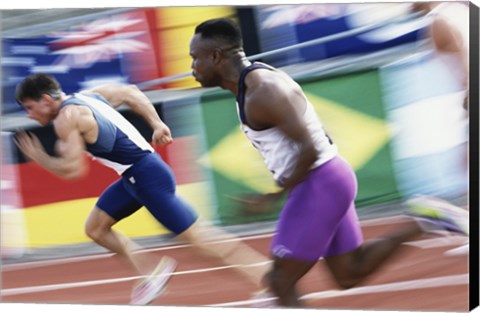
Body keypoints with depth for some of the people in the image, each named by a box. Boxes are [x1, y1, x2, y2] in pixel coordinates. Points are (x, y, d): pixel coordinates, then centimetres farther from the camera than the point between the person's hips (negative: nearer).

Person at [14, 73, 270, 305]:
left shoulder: (66, 118, -15)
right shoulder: (86, 96, 13)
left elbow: (73, 170, -19)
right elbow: (130, 92, 22)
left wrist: (39, 157, -4)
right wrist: (157, 124, 16)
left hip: (148, 178, -10)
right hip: (136, 175, 10)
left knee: (198, 235, -8)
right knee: (95, 228, 16)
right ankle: (152, 273, 17)